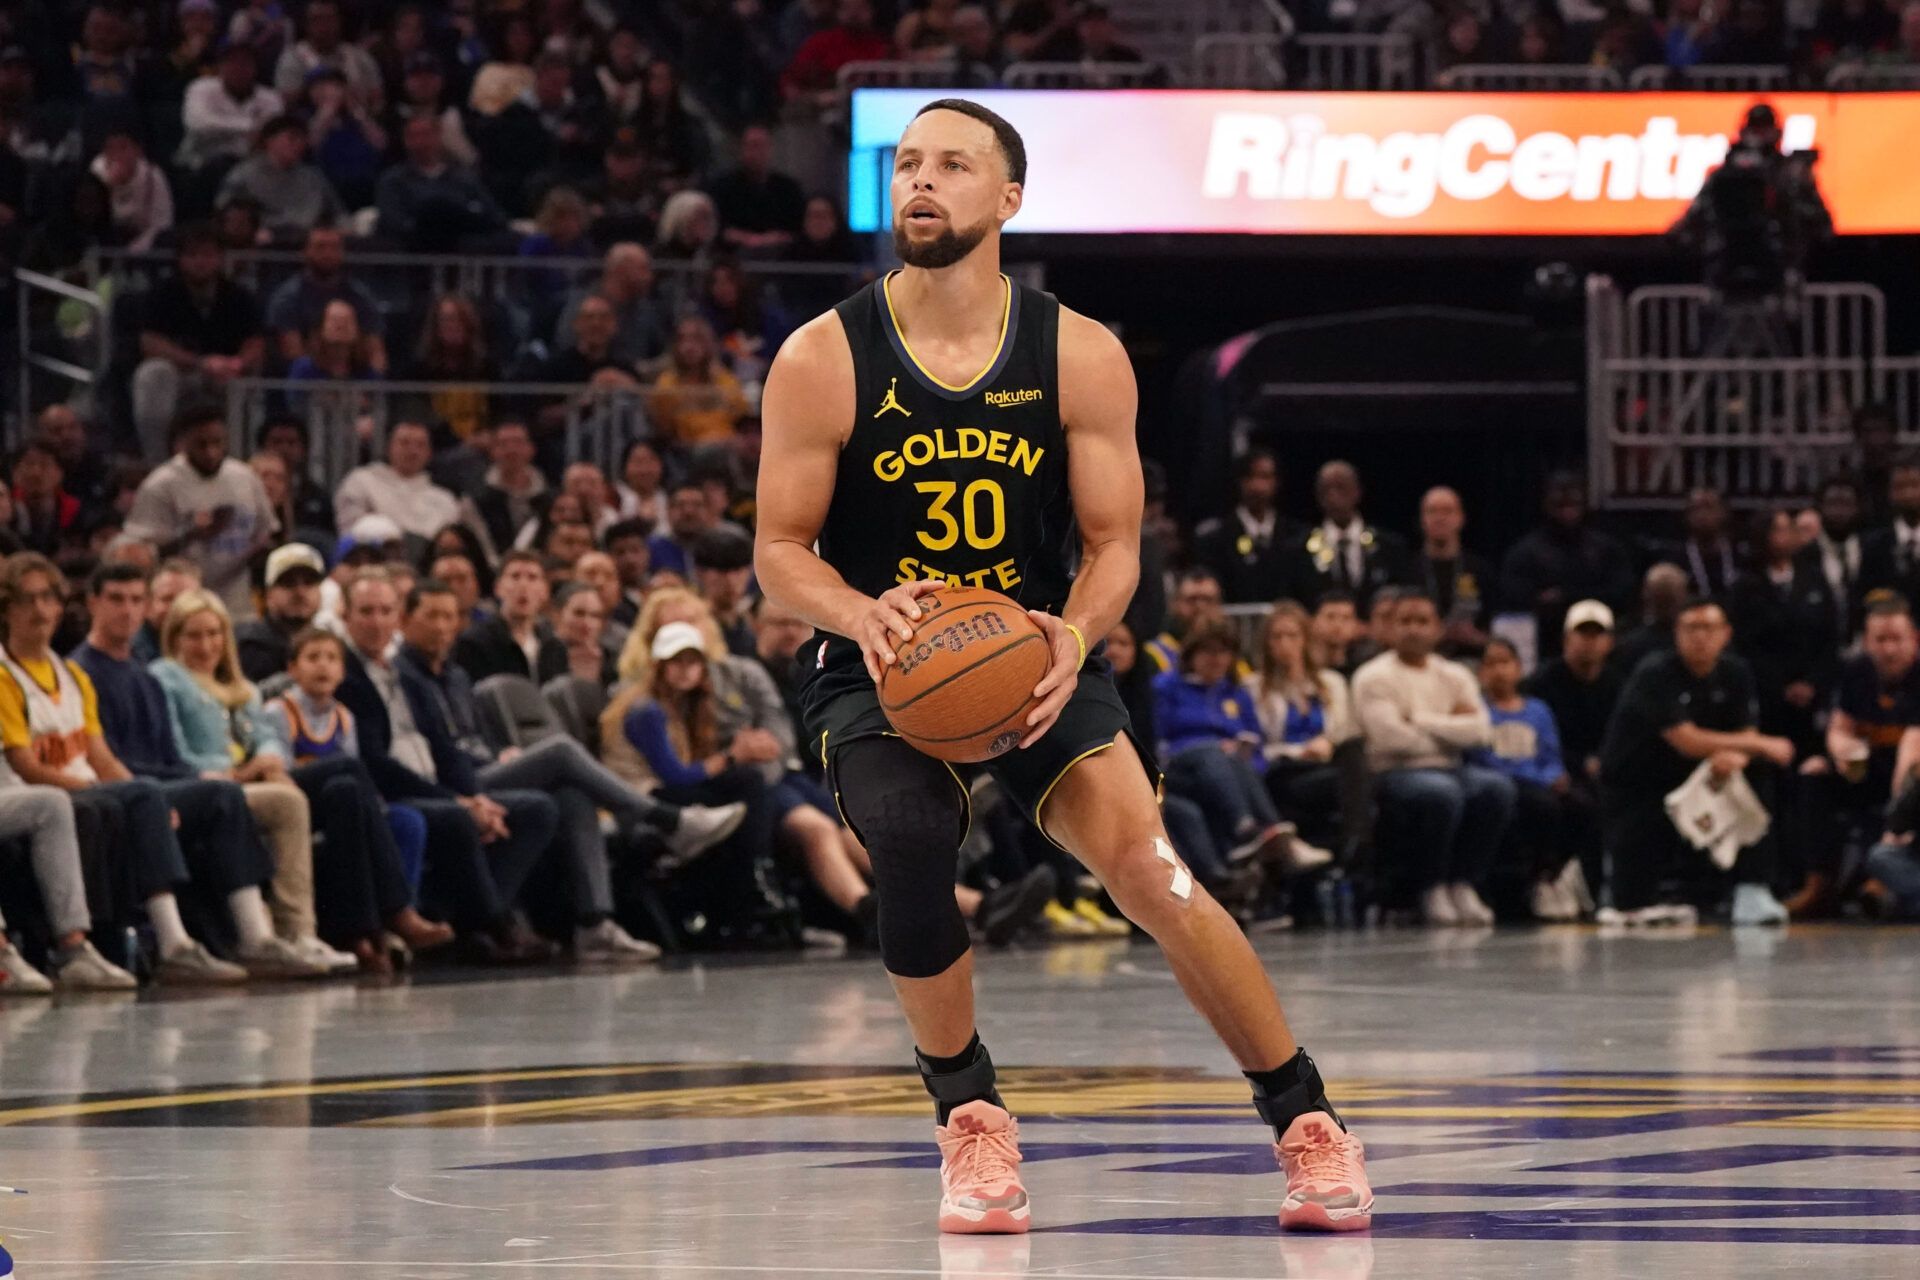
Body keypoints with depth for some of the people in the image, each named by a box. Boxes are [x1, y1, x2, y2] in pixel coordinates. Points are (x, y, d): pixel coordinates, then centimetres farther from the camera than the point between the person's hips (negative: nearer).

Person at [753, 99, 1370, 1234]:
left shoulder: (1081, 357, -6)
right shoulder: (824, 361, -9)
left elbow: (1115, 543, -2)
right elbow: (780, 551, -5)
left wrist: (1074, 639, -24)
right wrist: (864, 617, -26)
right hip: (880, 674, -1)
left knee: (1149, 870, -17)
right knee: (912, 844, -30)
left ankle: (1309, 1122, 0)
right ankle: (970, 1118, -7)